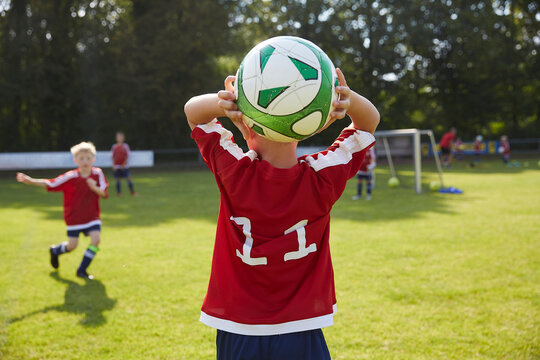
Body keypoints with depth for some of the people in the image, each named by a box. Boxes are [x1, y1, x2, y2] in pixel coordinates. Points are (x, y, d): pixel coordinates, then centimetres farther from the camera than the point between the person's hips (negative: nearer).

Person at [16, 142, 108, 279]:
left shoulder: (98, 174, -10)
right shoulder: (70, 177, -16)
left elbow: (104, 194, -11)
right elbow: (49, 184, -12)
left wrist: (95, 188, -32)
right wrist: (28, 180, -23)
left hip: (92, 216, 2)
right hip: (74, 217, -2)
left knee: (96, 239, -16)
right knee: (72, 245, 5)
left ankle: (82, 270, 0)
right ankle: (55, 251, 42)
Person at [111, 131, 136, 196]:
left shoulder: (125, 146, -1)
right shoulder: (114, 147, 5)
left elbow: (127, 156, -2)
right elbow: (113, 156, 8)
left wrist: (124, 164, -11)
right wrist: (113, 165, -2)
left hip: (124, 166, -2)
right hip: (117, 166, 2)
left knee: (128, 178, -5)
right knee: (117, 179, 4)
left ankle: (133, 192, 2)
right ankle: (119, 192, 14)